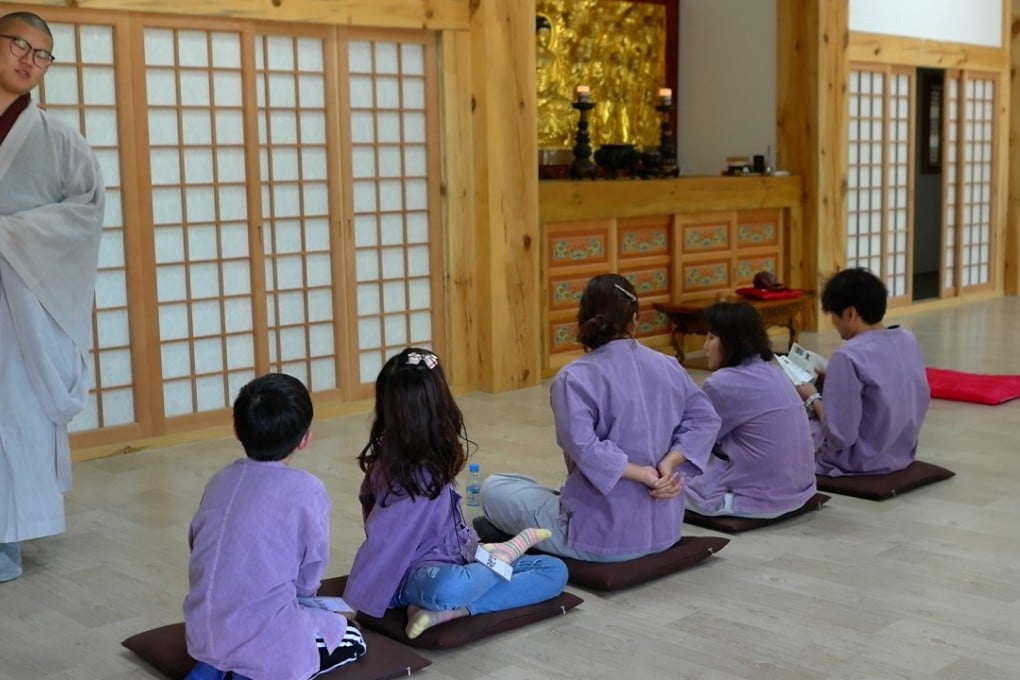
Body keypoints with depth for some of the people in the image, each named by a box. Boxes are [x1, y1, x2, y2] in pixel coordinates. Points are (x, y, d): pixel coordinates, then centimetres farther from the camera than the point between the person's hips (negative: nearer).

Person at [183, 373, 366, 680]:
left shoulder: (220, 481, 4)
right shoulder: (306, 490, -11)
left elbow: (199, 548, 12)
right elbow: (310, 575, -4)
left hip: (203, 636, 6)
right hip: (267, 642, -6)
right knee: (351, 640, 21)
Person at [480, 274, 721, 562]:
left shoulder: (575, 377, -15)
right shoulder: (668, 367, 3)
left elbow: (583, 447, -28)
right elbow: (705, 419, -1)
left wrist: (642, 473, -20)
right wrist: (668, 465, -11)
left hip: (604, 534, -7)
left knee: (493, 488, 12)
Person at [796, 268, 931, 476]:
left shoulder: (848, 357, -24)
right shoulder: (909, 341, -1)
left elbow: (840, 437, -25)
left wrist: (813, 399, -9)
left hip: (861, 462, -8)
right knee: (812, 417, 24)